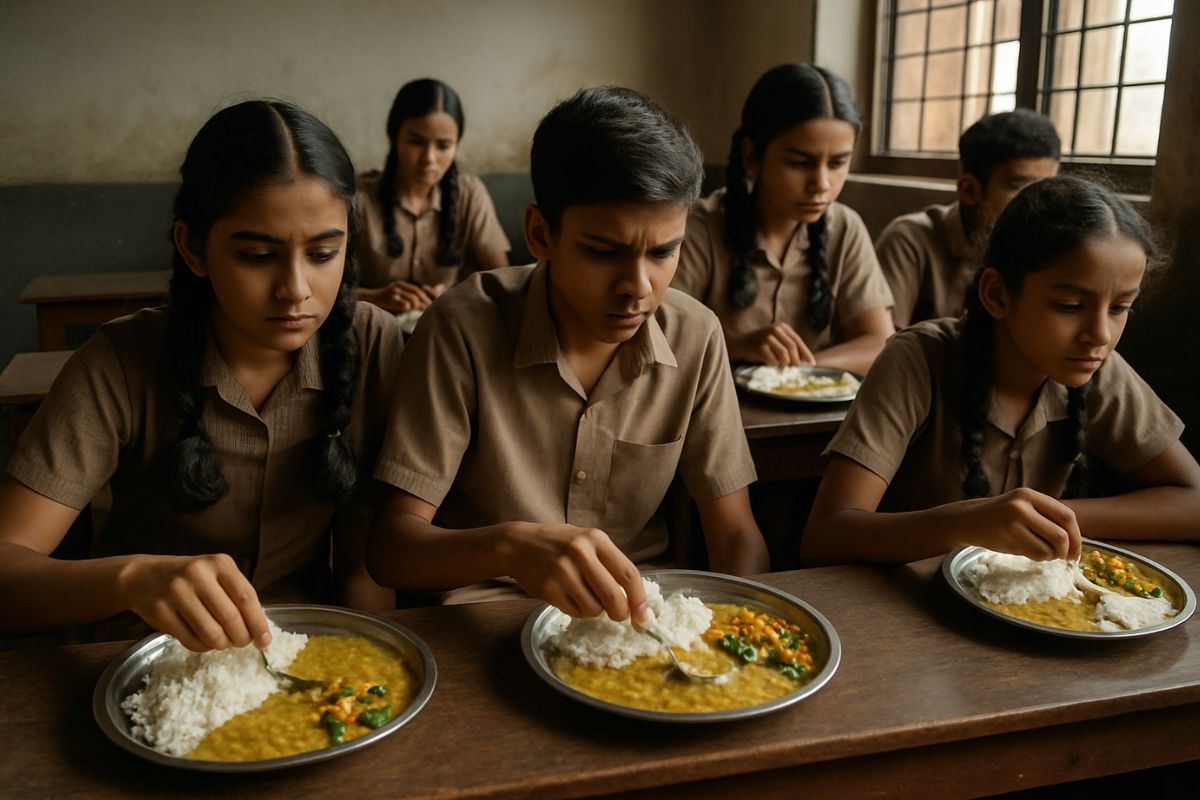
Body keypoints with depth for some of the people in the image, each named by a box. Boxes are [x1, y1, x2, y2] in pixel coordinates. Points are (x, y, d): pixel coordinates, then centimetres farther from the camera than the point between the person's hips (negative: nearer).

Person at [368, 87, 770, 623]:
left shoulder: (696, 338, -6)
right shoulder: (464, 331, -16)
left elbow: (735, 537, -1)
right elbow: (389, 546, -17)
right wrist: (510, 546, -37)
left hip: (635, 612, 3)